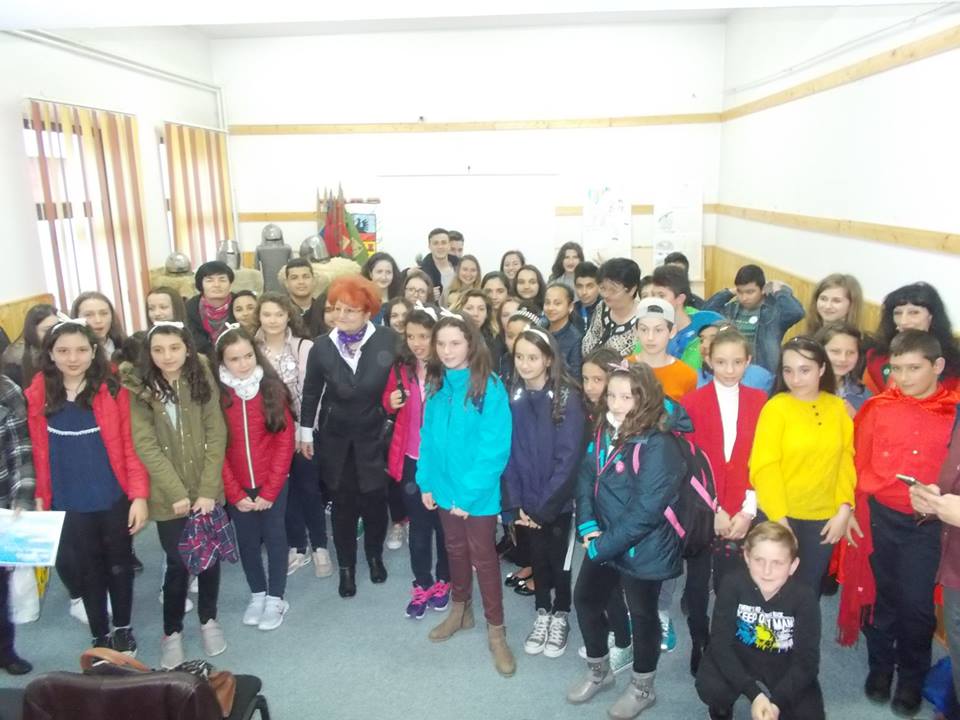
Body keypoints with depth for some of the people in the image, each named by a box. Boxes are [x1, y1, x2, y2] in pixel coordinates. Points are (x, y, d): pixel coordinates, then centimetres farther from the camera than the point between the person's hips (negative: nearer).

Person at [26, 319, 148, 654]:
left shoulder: (112, 391, -9)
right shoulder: (37, 396, -3)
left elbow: (130, 446, -8)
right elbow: (39, 453, 1)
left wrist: (139, 494, -13)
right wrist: (40, 498, 0)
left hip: (114, 499, -1)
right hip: (68, 504, 1)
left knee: (119, 565, 15)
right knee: (87, 571, 15)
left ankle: (123, 630, 36)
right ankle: (100, 637, 33)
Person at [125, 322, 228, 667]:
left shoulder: (203, 380, -3)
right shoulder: (139, 389, -7)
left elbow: (216, 436, -5)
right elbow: (145, 445, -11)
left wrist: (208, 490, -12)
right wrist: (176, 493, -16)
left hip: (207, 491, 2)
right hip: (167, 496, -1)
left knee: (209, 557, 13)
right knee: (177, 564, 5)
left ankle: (209, 620, 34)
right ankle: (172, 631, 27)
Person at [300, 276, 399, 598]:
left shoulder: (389, 339, -15)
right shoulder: (322, 345, -5)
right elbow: (311, 391, 5)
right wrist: (306, 431, 9)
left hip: (375, 434, -1)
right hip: (336, 437, 2)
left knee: (375, 499, 11)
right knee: (343, 503, 11)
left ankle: (375, 555, 37)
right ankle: (346, 566, 29)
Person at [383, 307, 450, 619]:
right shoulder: (402, 368, 0)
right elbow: (388, 399, 14)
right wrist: (391, 402, -8)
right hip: (411, 459, 3)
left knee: (444, 522, 14)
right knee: (418, 524, 14)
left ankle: (443, 581, 34)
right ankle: (422, 584, 29)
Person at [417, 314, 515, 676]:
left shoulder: (489, 387, -18)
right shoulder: (436, 385, 0)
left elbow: (495, 448, -20)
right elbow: (428, 439, 6)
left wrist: (470, 492, -20)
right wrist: (426, 482, 0)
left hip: (478, 493, -5)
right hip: (445, 487, 5)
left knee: (483, 557, 7)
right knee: (455, 550, 21)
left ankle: (496, 631, 23)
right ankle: (460, 610, 42)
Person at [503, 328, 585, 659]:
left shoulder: (568, 398, -16)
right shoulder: (513, 398, -3)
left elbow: (568, 457, -17)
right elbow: (509, 452, -2)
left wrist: (545, 506, -17)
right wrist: (515, 503, -8)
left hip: (559, 499, -3)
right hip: (528, 498, 3)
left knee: (558, 557, 12)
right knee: (537, 556, 16)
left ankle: (560, 615, 34)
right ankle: (542, 614, 36)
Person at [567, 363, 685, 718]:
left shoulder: (658, 446, -24)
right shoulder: (603, 434, 1)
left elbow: (646, 509, -26)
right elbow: (586, 478, 4)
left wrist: (605, 544, -20)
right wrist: (587, 525, -11)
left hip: (642, 549, -7)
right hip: (603, 541, 8)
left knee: (642, 614, 13)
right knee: (586, 599, 19)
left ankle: (642, 688, 38)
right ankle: (599, 671, 44)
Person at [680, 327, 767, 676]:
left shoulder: (759, 401, 2)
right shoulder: (692, 403, -4)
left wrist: (747, 511, -7)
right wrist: (712, 510, -10)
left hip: (740, 515, 1)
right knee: (698, 584, 10)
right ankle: (699, 647, 27)